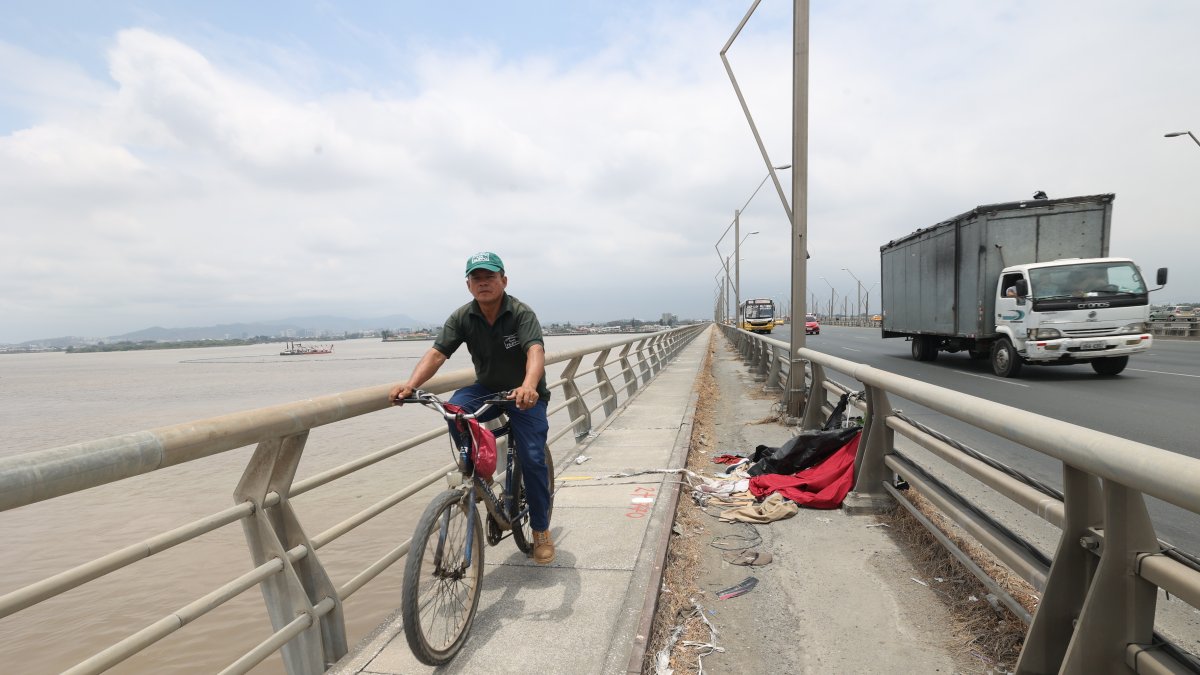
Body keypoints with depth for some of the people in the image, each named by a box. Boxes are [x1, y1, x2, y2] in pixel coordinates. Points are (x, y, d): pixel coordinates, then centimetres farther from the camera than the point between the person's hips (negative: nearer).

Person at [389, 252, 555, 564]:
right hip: (487, 389, 3)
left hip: (525, 393, -3)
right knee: (456, 408, -29)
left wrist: (528, 387, -59)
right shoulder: (462, 317, -10)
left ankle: (541, 529, 10)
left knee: (532, 459, -12)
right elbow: (437, 353, -20)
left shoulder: (522, 313, -21)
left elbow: (535, 351, -38)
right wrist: (410, 385, -39)